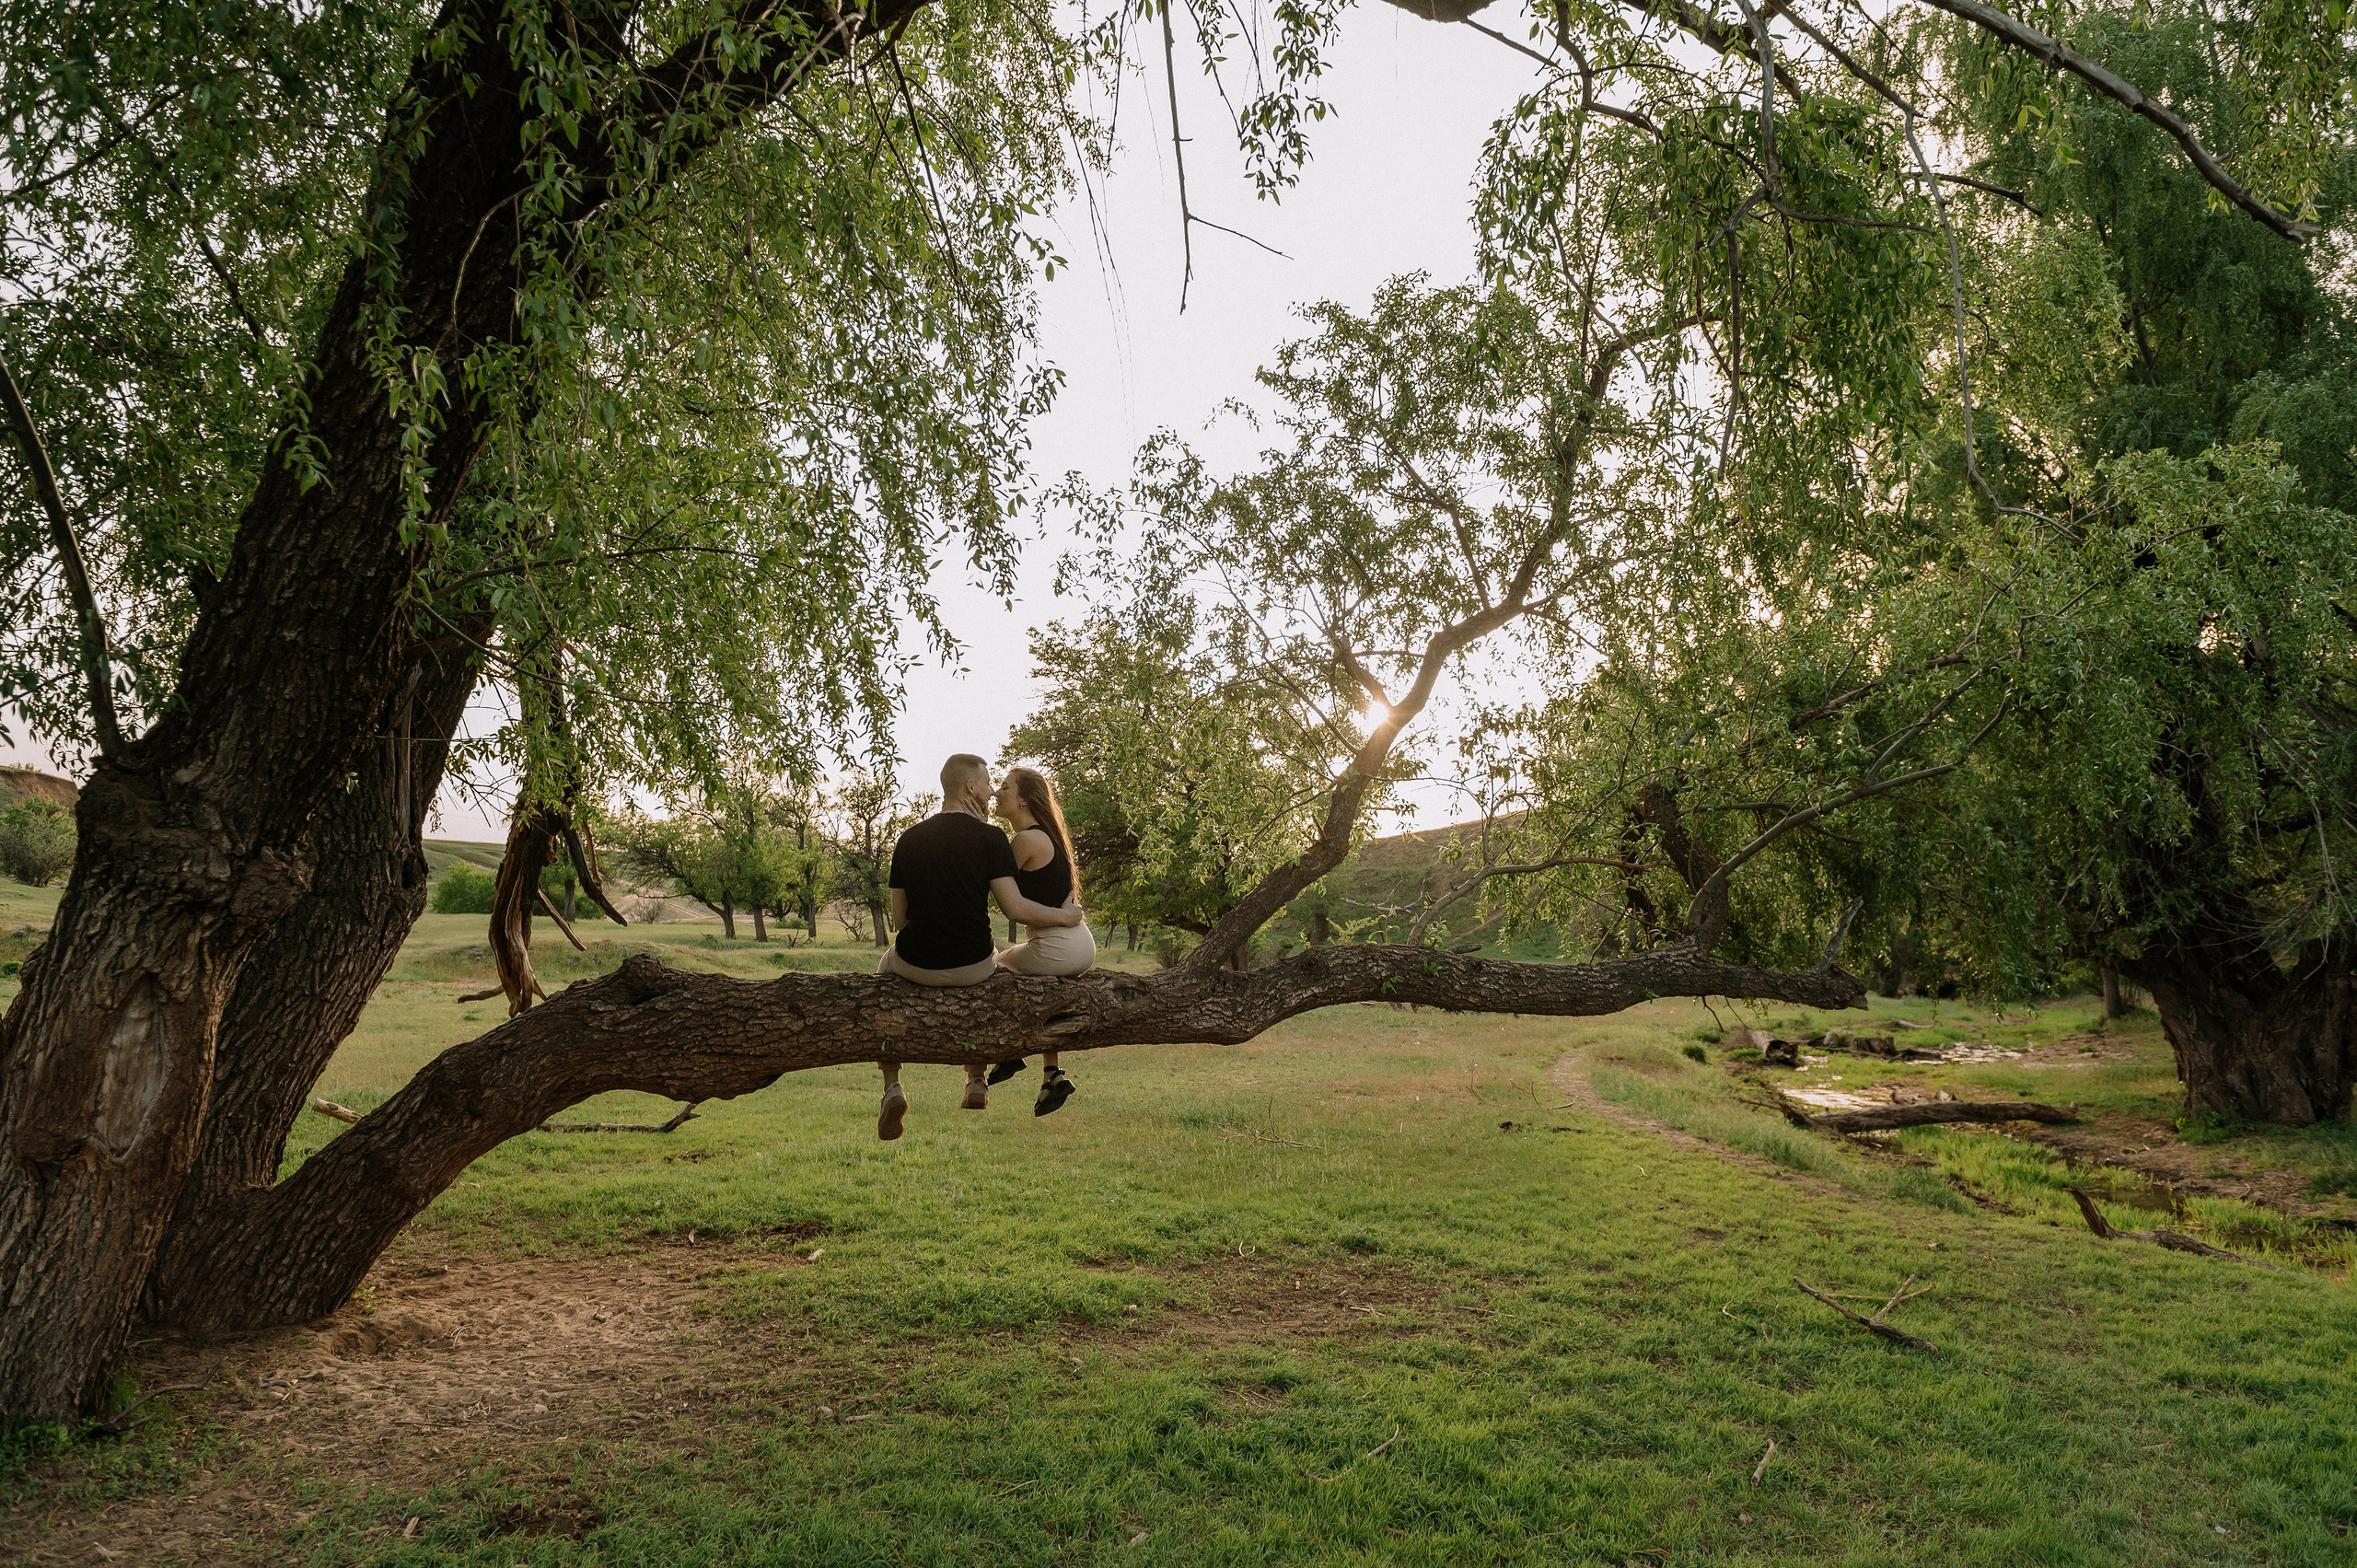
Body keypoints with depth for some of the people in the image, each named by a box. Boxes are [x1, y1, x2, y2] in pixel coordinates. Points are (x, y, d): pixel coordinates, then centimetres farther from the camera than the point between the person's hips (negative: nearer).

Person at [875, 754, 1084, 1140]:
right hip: (972, 967, -1)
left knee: (886, 967, 34)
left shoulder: (908, 839, 3)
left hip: (915, 966, 1)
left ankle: (892, 1086, 18)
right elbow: (1016, 908, -13)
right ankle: (976, 1081, 36)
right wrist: (1065, 916, 3)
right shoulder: (989, 837, -9)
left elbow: (899, 918, 7)